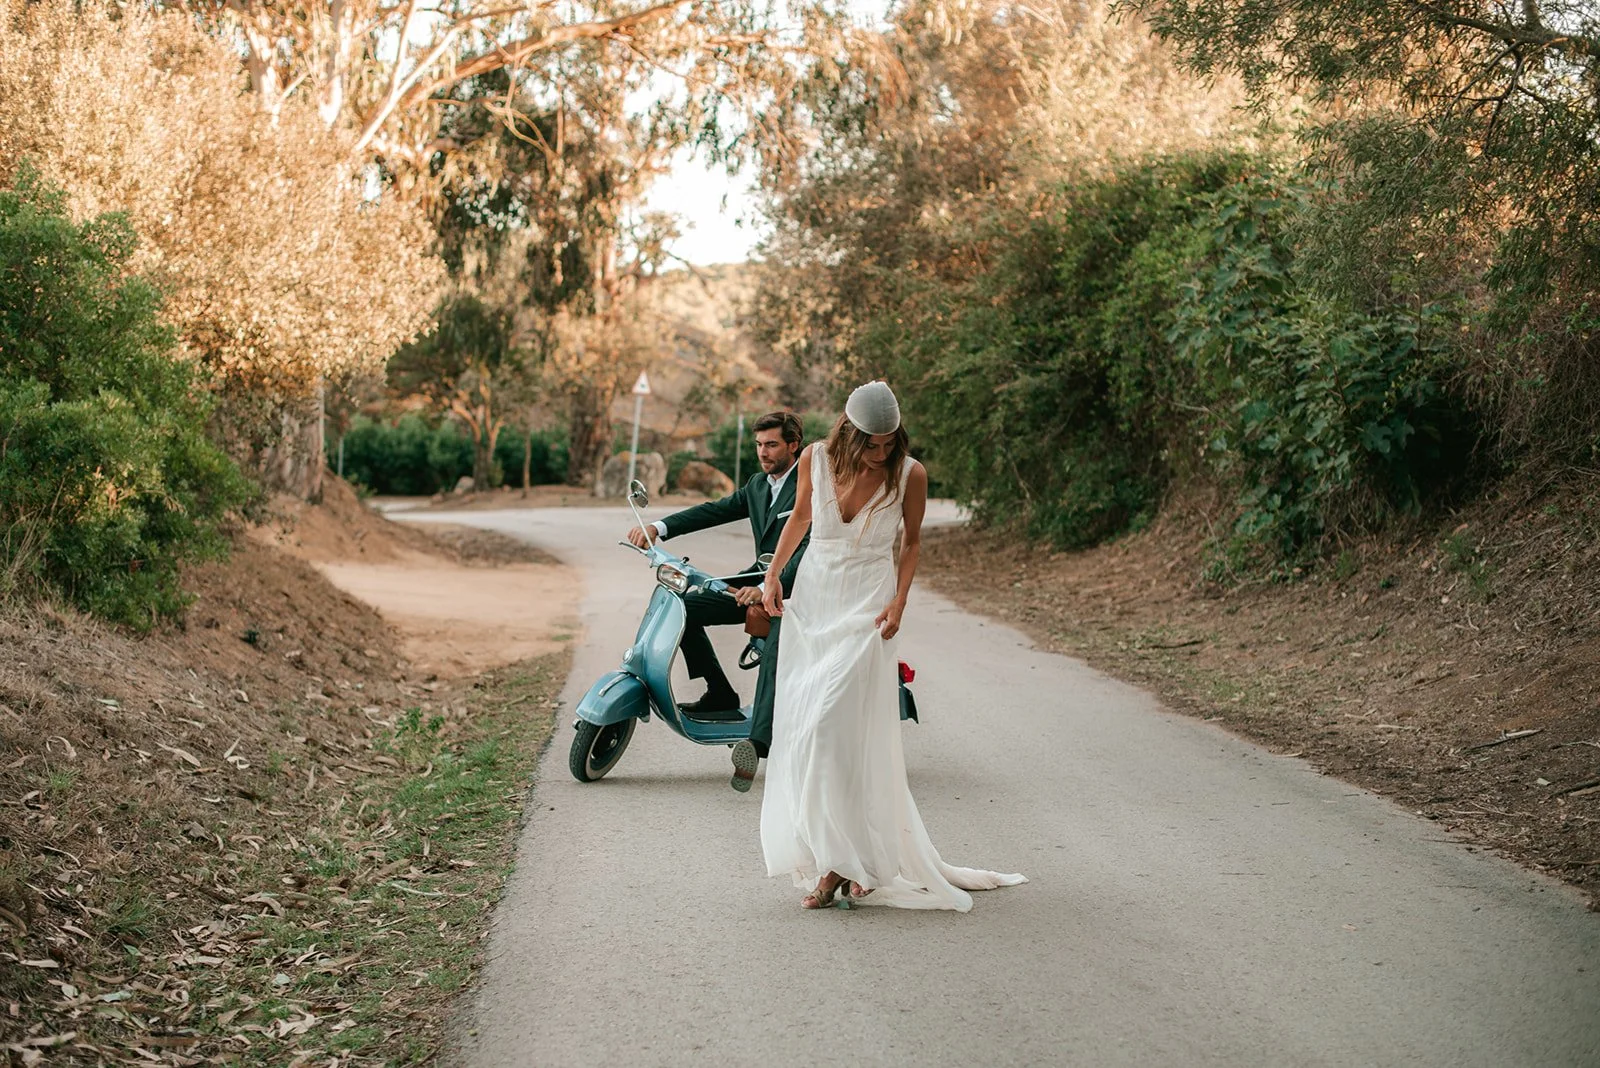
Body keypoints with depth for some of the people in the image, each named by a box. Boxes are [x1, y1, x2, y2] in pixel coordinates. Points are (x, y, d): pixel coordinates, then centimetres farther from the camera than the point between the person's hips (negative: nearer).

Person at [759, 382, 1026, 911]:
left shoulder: (910, 474, -9)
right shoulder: (816, 459, -3)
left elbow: (911, 541, 6)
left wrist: (899, 601, -5)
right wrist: (772, 574, 6)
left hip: (867, 607, -4)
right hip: (812, 599, 4)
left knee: (833, 726, -14)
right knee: (798, 725, 1)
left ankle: (846, 860, -6)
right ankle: (829, 856, 10)